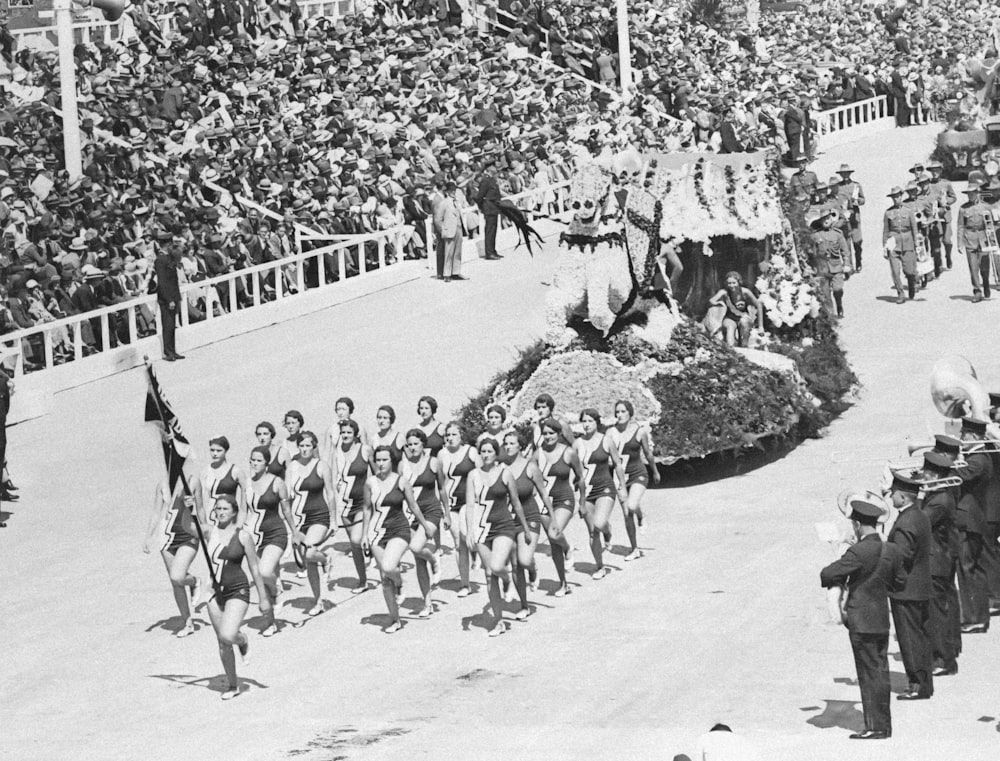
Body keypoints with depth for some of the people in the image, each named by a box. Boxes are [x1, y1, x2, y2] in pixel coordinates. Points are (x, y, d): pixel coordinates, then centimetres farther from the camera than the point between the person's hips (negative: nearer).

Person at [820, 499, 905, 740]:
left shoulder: (858, 552, -19)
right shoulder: (890, 550, 2)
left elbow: (827, 575, -18)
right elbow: (900, 581, 14)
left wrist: (838, 582, 3)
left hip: (861, 622, -7)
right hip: (882, 620, 7)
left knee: (869, 674, -2)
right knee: (881, 672, 13)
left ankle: (875, 726, 1)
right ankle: (884, 725, 18)